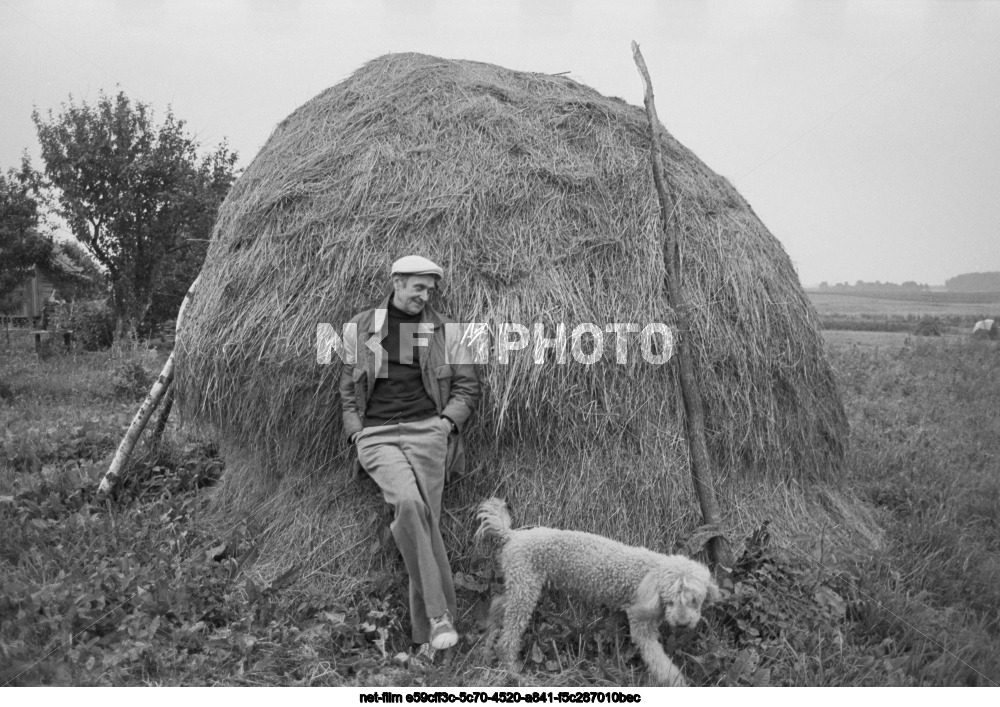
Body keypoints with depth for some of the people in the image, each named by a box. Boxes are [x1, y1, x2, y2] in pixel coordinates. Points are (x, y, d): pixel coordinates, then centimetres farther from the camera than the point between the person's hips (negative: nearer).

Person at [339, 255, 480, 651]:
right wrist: (355, 429, 4)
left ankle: (426, 630, 6)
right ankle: (439, 615, -20)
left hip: (427, 430, 1)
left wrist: (448, 421, -3)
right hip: (376, 435, -1)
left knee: (425, 519, -6)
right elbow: (347, 386, 18)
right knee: (408, 502, -27)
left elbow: (467, 386, 14)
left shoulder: (445, 331, 12)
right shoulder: (360, 328, 13)